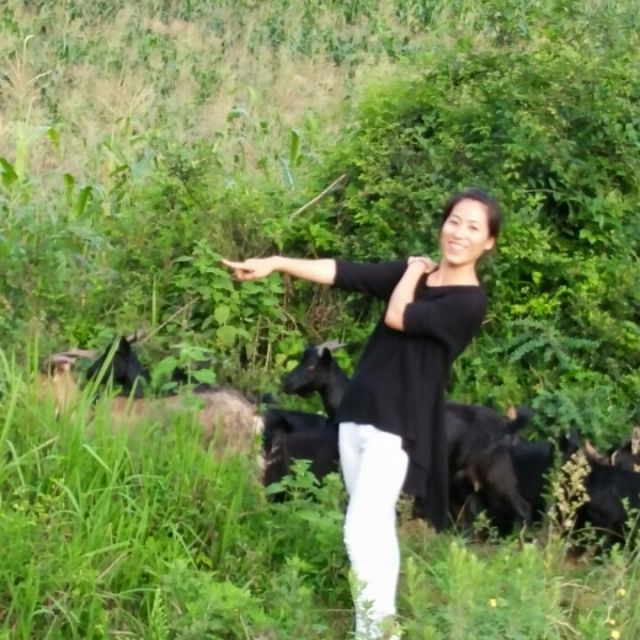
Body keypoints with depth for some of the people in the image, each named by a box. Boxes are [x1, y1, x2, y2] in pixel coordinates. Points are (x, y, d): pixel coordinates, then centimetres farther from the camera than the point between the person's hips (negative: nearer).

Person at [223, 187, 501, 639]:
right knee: (378, 525, 12)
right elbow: (344, 273, 2)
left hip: (400, 425, -7)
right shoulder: (412, 273, 11)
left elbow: (398, 317, -19)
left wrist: (413, 274, -1)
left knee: (362, 528, -16)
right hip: (359, 411, 7)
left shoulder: (471, 301, -10)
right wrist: (276, 264, -8)